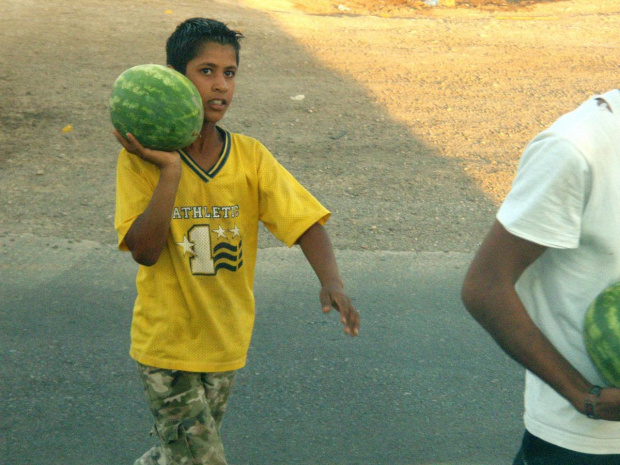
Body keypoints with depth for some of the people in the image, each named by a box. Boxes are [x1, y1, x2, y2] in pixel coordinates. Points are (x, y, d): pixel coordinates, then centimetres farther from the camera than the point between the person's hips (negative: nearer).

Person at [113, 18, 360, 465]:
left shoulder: (250, 156, -6)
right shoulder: (141, 159, -13)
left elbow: (306, 222, -13)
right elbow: (144, 250, -21)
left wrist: (332, 282, -30)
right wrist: (170, 171, -28)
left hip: (226, 341, 4)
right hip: (167, 342, -4)